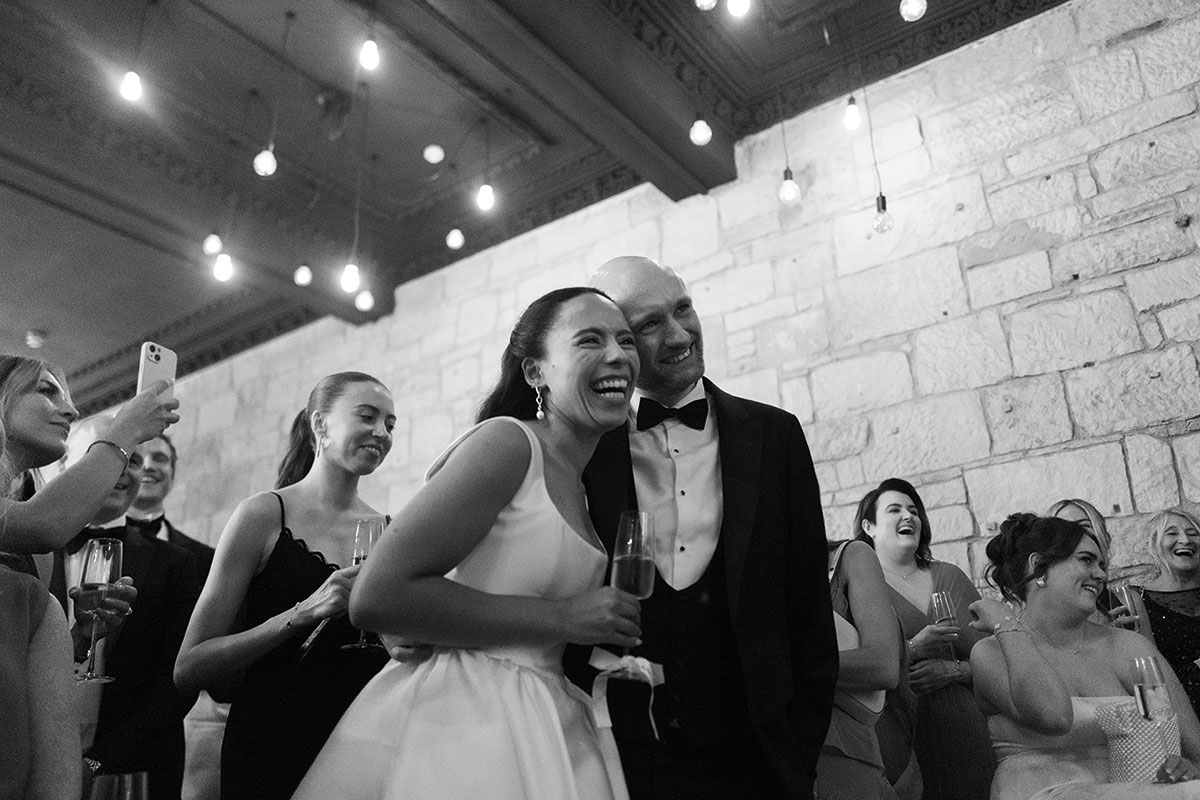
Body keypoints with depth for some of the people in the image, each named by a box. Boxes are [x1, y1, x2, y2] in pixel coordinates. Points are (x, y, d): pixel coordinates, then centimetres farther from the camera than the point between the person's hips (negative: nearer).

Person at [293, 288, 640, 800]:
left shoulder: (576, 488, 13)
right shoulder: (506, 441, -14)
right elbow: (377, 596, -22)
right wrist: (560, 617, -18)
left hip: (537, 730, 9)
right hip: (456, 723, -8)